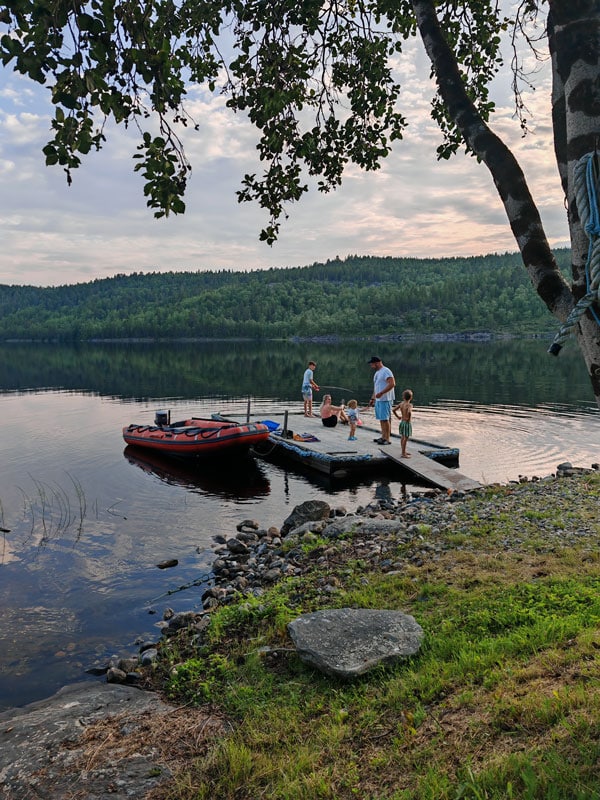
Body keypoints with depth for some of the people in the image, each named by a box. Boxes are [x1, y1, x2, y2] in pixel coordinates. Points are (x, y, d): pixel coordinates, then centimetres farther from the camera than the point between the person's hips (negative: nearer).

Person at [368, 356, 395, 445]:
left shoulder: (386, 371, -12)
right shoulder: (377, 373, 19)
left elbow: (392, 384, -22)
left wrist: (381, 393, -26)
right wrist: (373, 398, 21)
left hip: (385, 399, -10)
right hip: (378, 400, 10)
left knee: (385, 419, -9)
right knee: (381, 419, 12)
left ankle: (388, 439, -5)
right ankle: (383, 436, 19)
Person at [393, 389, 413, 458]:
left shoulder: (401, 404, 3)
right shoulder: (409, 405, -17)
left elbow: (393, 409, 8)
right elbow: (409, 412, -38)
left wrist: (398, 416, 19)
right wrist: (408, 418, -21)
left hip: (402, 422, 8)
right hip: (407, 423, -8)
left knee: (402, 437, 17)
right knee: (406, 438, -3)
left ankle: (404, 452, 29)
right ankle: (403, 454, 0)